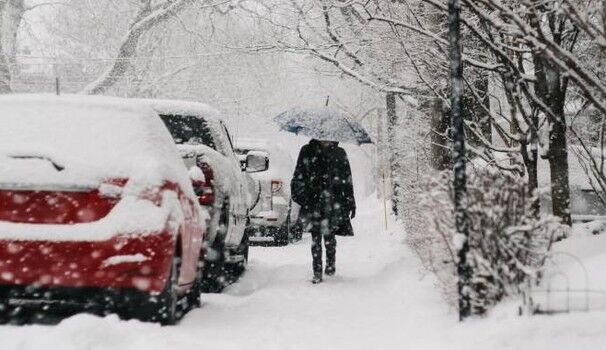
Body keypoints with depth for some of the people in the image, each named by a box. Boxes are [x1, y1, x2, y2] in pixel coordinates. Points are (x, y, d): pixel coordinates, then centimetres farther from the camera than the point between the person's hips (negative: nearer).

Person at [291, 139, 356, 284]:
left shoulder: (339, 154, 10)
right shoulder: (307, 152, 8)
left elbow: (347, 180, 14)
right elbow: (298, 177, 10)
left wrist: (350, 203, 12)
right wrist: (300, 196, -1)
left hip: (333, 202, 0)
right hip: (312, 201, 0)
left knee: (329, 234, -2)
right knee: (316, 236, -1)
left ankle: (330, 264, 20)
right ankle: (317, 272, 3)